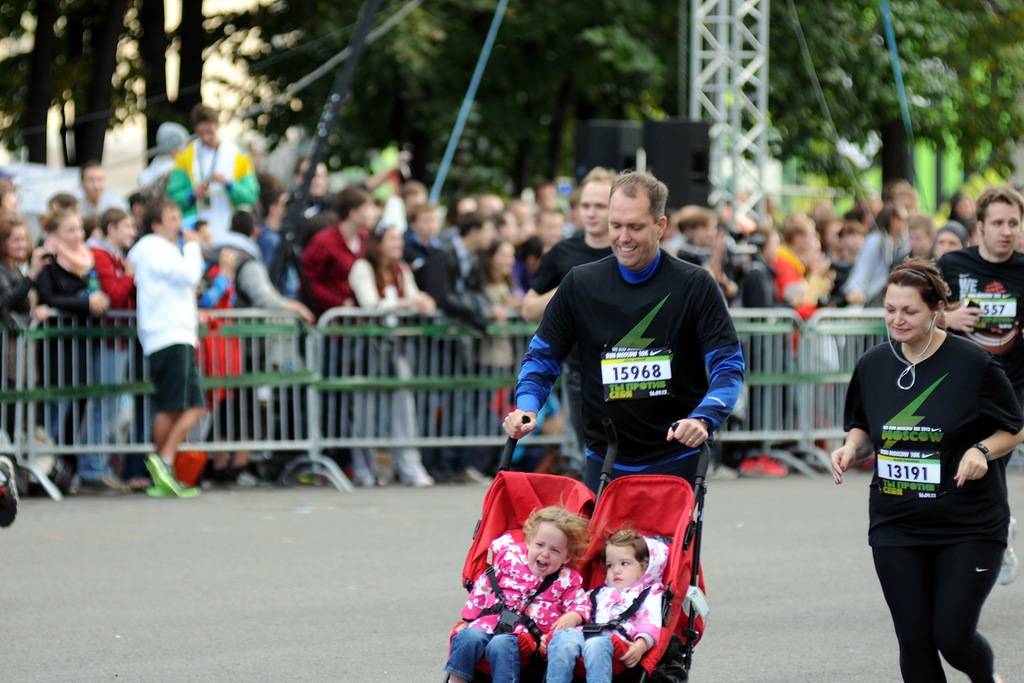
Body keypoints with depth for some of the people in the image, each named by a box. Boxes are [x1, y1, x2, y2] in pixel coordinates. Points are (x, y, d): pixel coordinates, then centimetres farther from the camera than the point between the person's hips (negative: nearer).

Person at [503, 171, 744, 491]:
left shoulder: (695, 285, -3)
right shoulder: (580, 284, 4)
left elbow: (728, 365, -5)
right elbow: (542, 355, 11)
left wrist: (702, 418, -24)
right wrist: (526, 407, -8)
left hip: (675, 461, -2)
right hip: (604, 461, 2)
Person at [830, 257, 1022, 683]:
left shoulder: (973, 364, -10)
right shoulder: (873, 365, 3)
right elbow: (863, 428, 17)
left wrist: (981, 451, -19)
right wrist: (852, 448, -5)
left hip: (969, 525, -4)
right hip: (896, 527, 4)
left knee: (953, 636, -7)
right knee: (915, 641, 2)